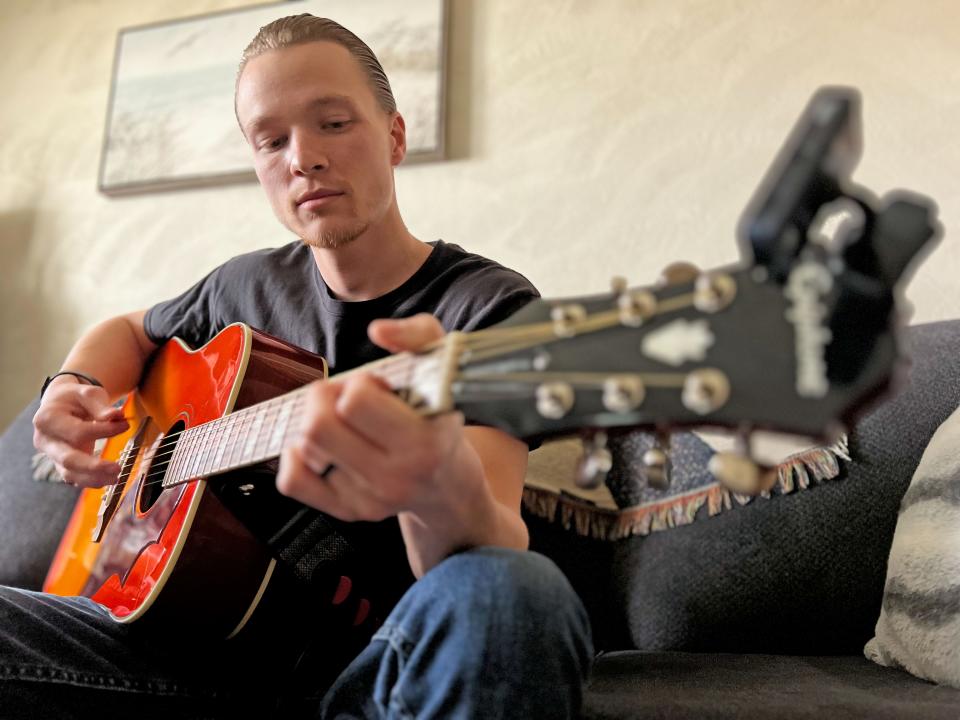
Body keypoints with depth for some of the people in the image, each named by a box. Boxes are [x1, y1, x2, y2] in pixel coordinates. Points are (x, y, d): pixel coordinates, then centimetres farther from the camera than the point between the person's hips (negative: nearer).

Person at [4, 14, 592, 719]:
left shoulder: (492, 305, -7)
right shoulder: (246, 287, 10)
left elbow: (501, 549, -20)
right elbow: (128, 330, 31)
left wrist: (445, 492, -45)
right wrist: (74, 390, 6)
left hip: (374, 662, -3)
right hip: (220, 648, 4)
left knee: (512, 595, -38)